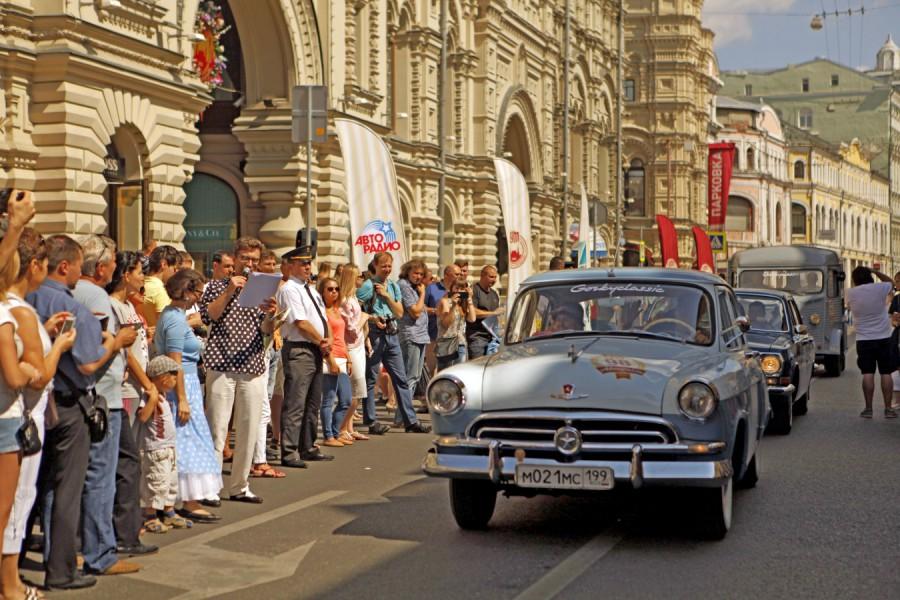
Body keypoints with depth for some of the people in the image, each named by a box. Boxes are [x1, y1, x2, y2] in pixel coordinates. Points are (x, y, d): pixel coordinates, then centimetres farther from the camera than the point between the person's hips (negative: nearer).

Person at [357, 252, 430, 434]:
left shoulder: (394, 286, 14)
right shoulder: (368, 286, -5)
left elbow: (399, 313, 8)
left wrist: (387, 296, -2)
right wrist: (372, 318, -20)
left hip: (392, 334, 6)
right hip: (374, 335, -6)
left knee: (401, 378, 5)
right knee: (370, 379, 0)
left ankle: (410, 421, 7)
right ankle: (371, 421, 5)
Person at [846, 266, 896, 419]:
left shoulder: (851, 293, -5)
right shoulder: (880, 288, -6)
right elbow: (891, 282, 15)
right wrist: (874, 271, 17)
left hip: (863, 340, 0)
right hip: (883, 338, 0)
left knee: (868, 374, 2)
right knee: (886, 373, 4)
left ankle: (868, 408, 1)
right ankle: (888, 409, 5)